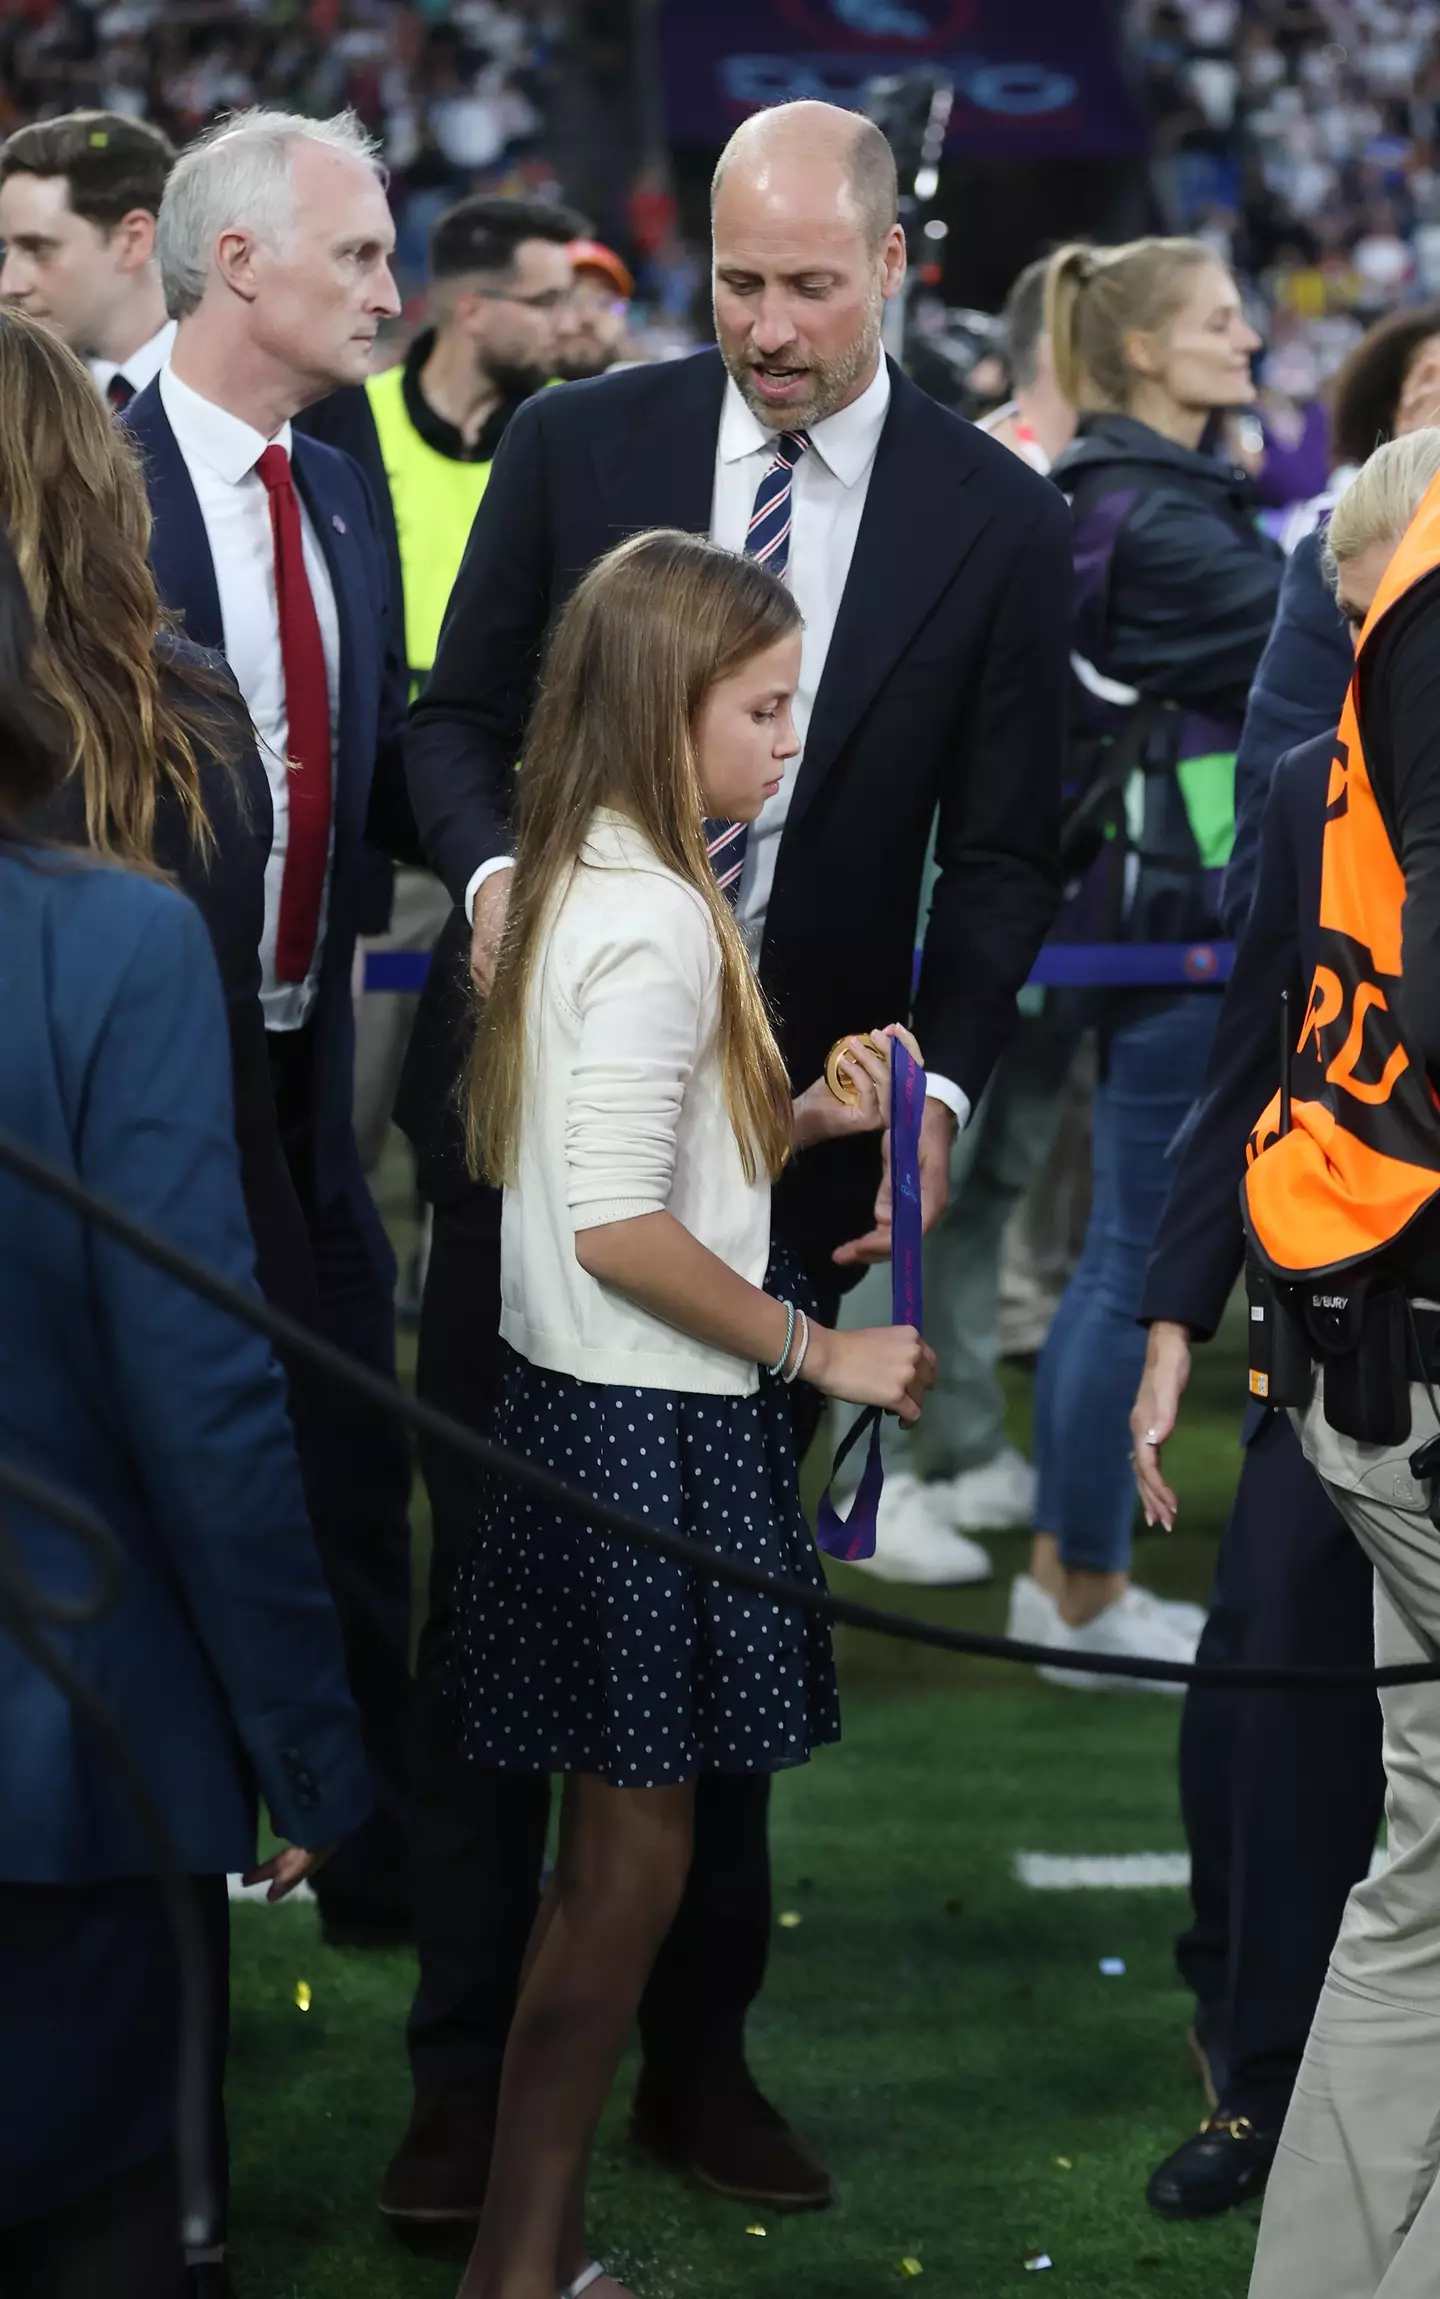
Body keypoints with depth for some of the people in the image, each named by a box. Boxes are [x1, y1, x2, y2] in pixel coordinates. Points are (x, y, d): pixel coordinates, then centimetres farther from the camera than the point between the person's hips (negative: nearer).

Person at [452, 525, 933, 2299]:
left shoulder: (582, 890, 12)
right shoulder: (657, 921, -18)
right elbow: (618, 1228, -23)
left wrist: (804, 1119, 7)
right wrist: (823, 1351, -15)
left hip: (588, 1412, 10)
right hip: (649, 1424, -10)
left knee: (614, 1849, 14)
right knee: (634, 1854, -2)